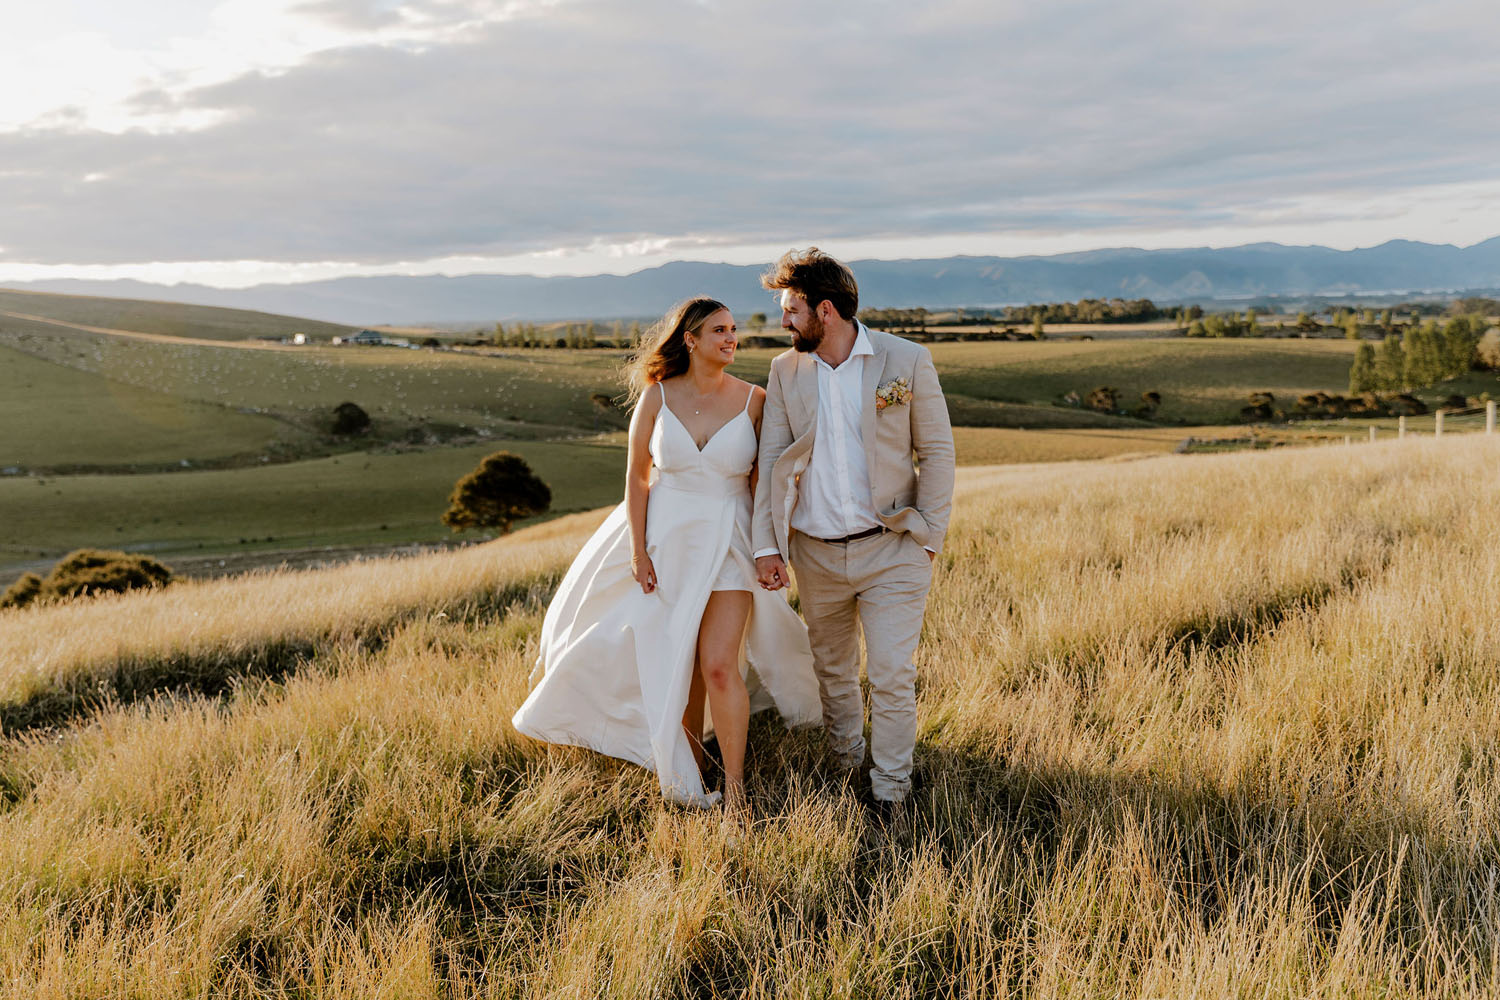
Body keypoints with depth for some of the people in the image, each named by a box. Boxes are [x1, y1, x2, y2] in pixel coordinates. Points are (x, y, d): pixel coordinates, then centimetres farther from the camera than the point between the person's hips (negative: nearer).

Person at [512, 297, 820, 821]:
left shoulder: (753, 400, -4)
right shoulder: (657, 396, -4)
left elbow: (764, 479, 2)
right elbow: (637, 475, 0)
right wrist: (638, 550, -5)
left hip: (727, 542, -1)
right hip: (665, 537, 1)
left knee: (719, 665, -11)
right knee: (677, 664, 11)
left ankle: (735, 790, 1)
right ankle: (690, 765, 30)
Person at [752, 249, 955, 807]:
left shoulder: (907, 361, -5)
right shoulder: (786, 371, 3)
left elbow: (937, 452, -1)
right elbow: (771, 461, 4)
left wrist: (929, 536, -6)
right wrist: (767, 545, -2)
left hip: (891, 551, -3)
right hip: (815, 553, 3)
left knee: (892, 677, -4)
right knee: (832, 671, 16)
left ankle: (890, 794, 10)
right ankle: (845, 768, 36)